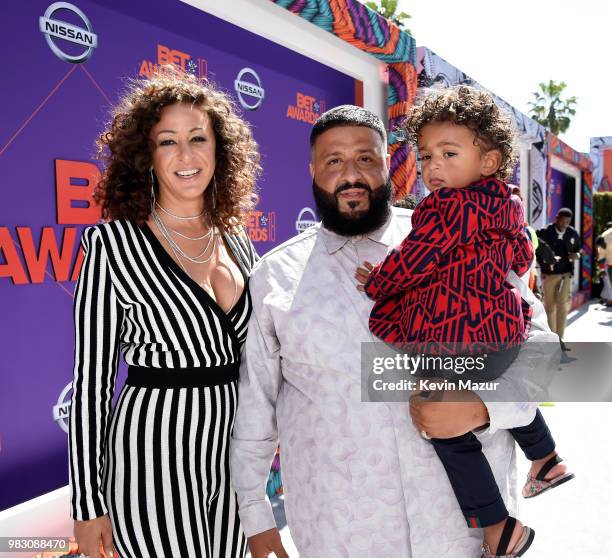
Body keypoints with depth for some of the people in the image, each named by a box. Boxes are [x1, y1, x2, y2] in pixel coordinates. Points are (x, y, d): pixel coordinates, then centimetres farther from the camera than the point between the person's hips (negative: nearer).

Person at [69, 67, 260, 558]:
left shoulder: (237, 242, 4)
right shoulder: (114, 244, -12)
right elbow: (91, 378, -10)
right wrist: (88, 504, -7)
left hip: (233, 453, 5)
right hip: (153, 453, -5)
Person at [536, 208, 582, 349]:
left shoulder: (573, 233, 2)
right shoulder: (544, 233, -8)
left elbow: (578, 248, 17)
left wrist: (577, 255, -5)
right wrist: (544, 263, -19)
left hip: (566, 274, 2)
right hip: (549, 274, -1)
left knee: (563, 305, -7)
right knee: (550, 306, 6)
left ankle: (559, 339, -1)